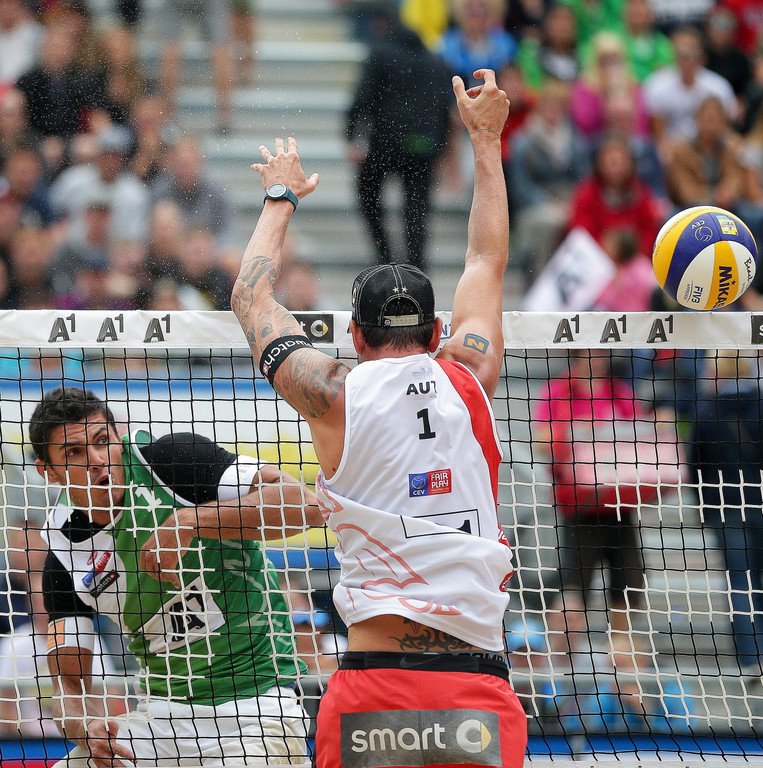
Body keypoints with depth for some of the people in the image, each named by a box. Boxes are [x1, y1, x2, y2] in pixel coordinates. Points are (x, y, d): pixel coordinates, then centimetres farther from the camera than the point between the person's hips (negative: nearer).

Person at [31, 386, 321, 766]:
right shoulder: (64, 550, 4)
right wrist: (87, 728, -20)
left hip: (256, 697, -4)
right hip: (162, 712, 4)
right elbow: (70, 684, 3)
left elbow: (302, 505, -17)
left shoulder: (170, 458, -7)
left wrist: (190, 521, -22)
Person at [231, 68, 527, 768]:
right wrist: (487, 138, 41)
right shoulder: (468, 380, 9)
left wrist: (281, 198, 39)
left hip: (371, 693, -1)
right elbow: (488, 262, 28)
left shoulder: (334, 394, 5)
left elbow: (251, 298, 24)